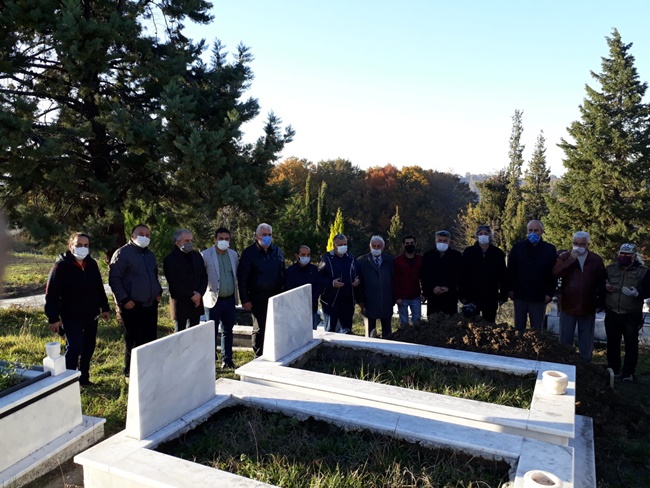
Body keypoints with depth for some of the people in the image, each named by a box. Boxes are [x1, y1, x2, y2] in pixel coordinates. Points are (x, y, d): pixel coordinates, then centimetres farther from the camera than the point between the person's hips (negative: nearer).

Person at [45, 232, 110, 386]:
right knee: (74, 347, -8)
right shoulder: (62, 266, -13)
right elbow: (51, 294, -14)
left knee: (89, 346, 13)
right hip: (71, 316, -6)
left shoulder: (92, 264, 4)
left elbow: (99, 287, 13)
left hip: (91, 314, 6)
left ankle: (84, 378, 28)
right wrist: (53, 318, -17)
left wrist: (105, 307, 14)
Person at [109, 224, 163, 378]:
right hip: (132, 306, -7)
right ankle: (131, 373, 14)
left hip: (151, 304, 7)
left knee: (150, 338, 9)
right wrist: (124, 300, -15)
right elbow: (114, 279, -11)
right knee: (133, 341, 0)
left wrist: (158, 292, 12)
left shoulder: (149, 254, 15)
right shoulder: (122, 253, -8)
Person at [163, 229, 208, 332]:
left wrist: (199, 294, -6)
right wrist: (191, 296, -12)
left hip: (196, 301, 5)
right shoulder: (170, 259, -6)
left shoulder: (197, 256, 11)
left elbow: (204, 277, 10)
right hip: (180, 304, -5)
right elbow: (174, 283, -11)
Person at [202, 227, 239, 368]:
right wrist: (200, 293, -9)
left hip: (230, 299, 5)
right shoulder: (206, 255, -8)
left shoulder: (234, 254, 7)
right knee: (212, 332, 2)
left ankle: (227, 359, 24)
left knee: (228, 331, 13)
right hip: (213, 300, -4)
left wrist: (238, 295, 13)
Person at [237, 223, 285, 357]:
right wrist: (245, 299, -9)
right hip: (258, 298, -4)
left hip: (276, 296, 4)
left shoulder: (277, 251, 10)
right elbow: (242, 278, -6)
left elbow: (283, 273, 17)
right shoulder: (249, 253, -5)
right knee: (259, 329, 3)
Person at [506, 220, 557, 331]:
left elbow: (553, 274, -1)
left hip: (539, 297, -1)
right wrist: (510, 289, -2)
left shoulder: (550, 250, 0)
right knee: (519, 328, 11)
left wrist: (550, 293, -6)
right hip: (520, 295, 1)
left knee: (537, 330, 6)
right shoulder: (518, 247, 3)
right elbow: (510, 270, 4)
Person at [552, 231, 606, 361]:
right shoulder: (565, 256, 0)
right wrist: (571, 259, -22)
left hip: (588, 307, 1)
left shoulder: (596, 260, 1)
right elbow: (555, 273, -17)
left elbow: (601, 283, 5)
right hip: (568, 306, 0)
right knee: (565, 338, 9)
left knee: (586, 340, 12)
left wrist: (601, 302, 3)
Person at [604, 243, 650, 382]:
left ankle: (628, 373, 11)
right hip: (612, 314, 3)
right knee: (612, 343, 12)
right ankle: (613, 370, 26)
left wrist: (637, 293, -22)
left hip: (632, 315, -3)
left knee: (631, 344, 2)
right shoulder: (610, 269, 5)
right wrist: (605, 287, -8)